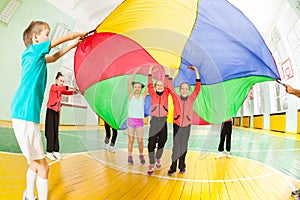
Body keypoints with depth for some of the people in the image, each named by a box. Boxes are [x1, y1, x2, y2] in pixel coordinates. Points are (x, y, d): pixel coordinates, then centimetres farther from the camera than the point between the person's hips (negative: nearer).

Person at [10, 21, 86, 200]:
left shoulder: (37, 56, 18)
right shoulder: (34, 49, -4)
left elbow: (54, 58, 37)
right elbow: (68, 36, 0)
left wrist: (73, 45, 36)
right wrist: (82, 34, 18)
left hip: (27, 114, 10)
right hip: (26, 115, -10)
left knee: (36, 163, 21)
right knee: (42, 166, -5)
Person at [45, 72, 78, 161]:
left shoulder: (61, 90, 14)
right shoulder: (53, 87, -6)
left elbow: (67, 92, -1)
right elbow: (59, 88, -28)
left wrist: (74, 91, -21)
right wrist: (68, 87, -42)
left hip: (57, 111, 6)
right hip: (51, 110, -6)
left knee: (56, 132, 5)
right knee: (50, 132, -5)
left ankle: (56, 151, 8)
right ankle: (49, 152, 2)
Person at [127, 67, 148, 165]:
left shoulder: (143, 96, 4)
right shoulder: (131, 96, 1)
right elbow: (129, 83, -10)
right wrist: (135, 72, -14)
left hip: (140, 121, 1)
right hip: (131, 120, -1)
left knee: (140, 141, 2)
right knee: (131, 140, 2)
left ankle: (141, 155, 25)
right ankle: (130, 157, 20)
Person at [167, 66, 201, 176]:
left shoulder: (191, 98, 3)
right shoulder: (176, 98, 1)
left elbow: (198, 87, -2)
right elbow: (170, 88, -6)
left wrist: (196, 71, -5)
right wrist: (169, 75, -11)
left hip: (187, 126, 2)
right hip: (177, 125, -1)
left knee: (184, 147, 11)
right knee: (176, 147, -3)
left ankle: (182, 166, 24)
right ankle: (173, 167, 8)